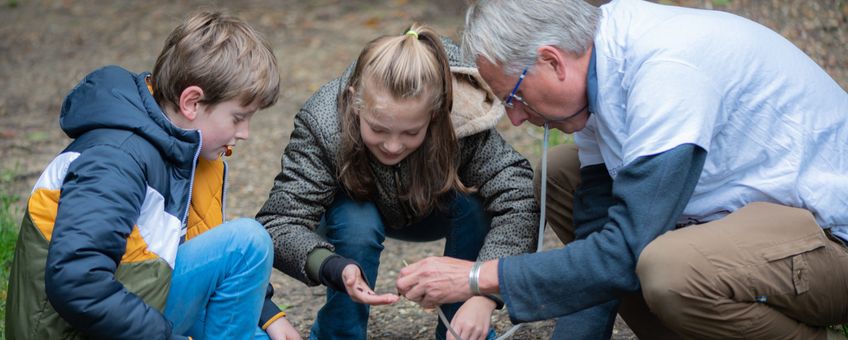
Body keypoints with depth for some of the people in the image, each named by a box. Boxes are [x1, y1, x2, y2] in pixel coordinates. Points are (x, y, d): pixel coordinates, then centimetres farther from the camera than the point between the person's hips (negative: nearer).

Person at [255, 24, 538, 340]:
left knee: (474, 202, -29)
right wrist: (334, 268, -60)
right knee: (357, 224, -34)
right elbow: (279, 223, -40)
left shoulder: (462, 122, -37)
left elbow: (518, 200, -41)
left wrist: (484, 296, -53)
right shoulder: (322, 125, -38)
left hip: (431, 213, 1)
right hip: (356, 207, -1)